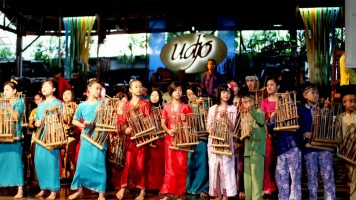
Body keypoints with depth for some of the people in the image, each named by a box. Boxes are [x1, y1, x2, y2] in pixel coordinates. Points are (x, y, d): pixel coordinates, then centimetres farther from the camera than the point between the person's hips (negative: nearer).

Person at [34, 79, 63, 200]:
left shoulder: (57, 103, -2)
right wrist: (37, 123, -3)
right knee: (39, 161, 5)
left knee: (51, 161, -7)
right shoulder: (40, 105, 18)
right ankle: (43, 188, 18)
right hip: (40, 135, 7)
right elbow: (36, 121, 19)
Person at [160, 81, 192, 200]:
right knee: (170, 166, 2)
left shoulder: (185, 107, 2)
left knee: (181, 166, 0)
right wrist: (168, 131, -11)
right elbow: (163, 124, 7)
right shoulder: (166, 107, 6)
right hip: (170, 138, 1)